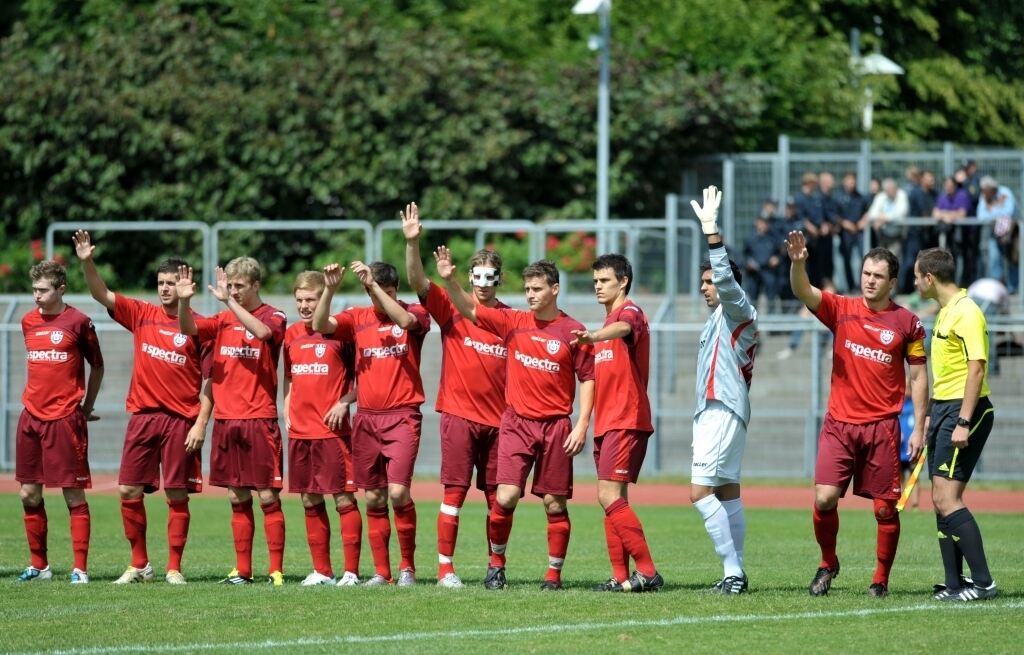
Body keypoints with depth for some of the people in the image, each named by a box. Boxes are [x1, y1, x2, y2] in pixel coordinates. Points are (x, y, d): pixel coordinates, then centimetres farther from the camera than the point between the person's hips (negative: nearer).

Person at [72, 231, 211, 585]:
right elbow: (102, 295, 1)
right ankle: (139, 565, 15)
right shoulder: (142, 315, 7)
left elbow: (210, 382, -4)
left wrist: (202, 422, -10)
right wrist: (87, 262, -14)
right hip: (143, 417, 4)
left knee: (177, 495, 1)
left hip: (181, 420, -4)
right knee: (129, 491, 3)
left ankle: (174, 568, 9)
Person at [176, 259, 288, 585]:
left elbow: (262, 332, -24)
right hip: (225, 420, 5)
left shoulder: (273, 316, -2)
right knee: (238, 499, 9)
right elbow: (188, 328, -2)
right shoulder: (223, 319, 11)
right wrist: (184, 301, -20)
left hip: (259, 420, -5)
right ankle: (242, 570, 13)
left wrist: (229, 301, -26)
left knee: (268, 497, -4)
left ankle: (276, 570, -2)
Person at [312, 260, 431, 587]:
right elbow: (320, 325, -6)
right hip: (366, 418, 4)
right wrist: (330, 289, -20)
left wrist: (373, 283, -25)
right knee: (374, 499, 6)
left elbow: (405, 320, -22)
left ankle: (407, 567, 0)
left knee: (398, 491, -16)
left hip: (402, 416, -4)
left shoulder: (414, 313, 1)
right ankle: (381, 572, 13)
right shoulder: (358, 318, 7)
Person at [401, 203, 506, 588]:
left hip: (499, 420, 3)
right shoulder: (452, 308, 1)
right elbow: (418, 282, -13)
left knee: (499, 497, 4)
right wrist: (412, 243, -28)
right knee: (454, 493, -4)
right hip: (459, 415, -2)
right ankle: (445, 568, 0)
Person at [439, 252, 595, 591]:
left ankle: (554, 573, 11)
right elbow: (470, 310, 3)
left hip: (555, 425, -1)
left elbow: (587, 378, 0)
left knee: (555, 503, 2)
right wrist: (449, 279, -13)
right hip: (517, 422, 1)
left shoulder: (572, 331, -2)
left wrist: (582, 424, -7)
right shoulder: (513, 322, 5)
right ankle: (496, 564, 6)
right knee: (506, 496, -11)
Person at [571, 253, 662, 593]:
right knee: (613, 500, 6)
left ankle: (647, 571, -15)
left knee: (610, 497, -16)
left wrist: (594, 336, -53)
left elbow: (623, 328, -34)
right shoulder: (608, 320, 22)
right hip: (606, 423, 10)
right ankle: (621, 577, 6)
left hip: (626, 421, -10)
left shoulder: (630, 312, -7)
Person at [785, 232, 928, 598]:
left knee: (885, 508, 0)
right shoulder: (841, 310, 4)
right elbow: (803, 292, -12)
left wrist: (919, 428, 0)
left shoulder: (907, 323, 2)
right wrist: (797, 263, -33)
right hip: (839, 423, 1)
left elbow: (918, 377, 5)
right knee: (824, 499, -9)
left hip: (883, 426, -1)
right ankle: (828, 564, 14)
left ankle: (881, 580, 14)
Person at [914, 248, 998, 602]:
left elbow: (976, 369, -20)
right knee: (940, 500, 9)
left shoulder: (967, 313, -14)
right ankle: (955, 583, 12)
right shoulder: (945, 312, 16)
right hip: (943, 408, 10)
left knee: (947, 498, -15)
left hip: (963, 411, -10)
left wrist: (963, 422, -24)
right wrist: (932, 416, 24)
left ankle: (983, 582, -13)